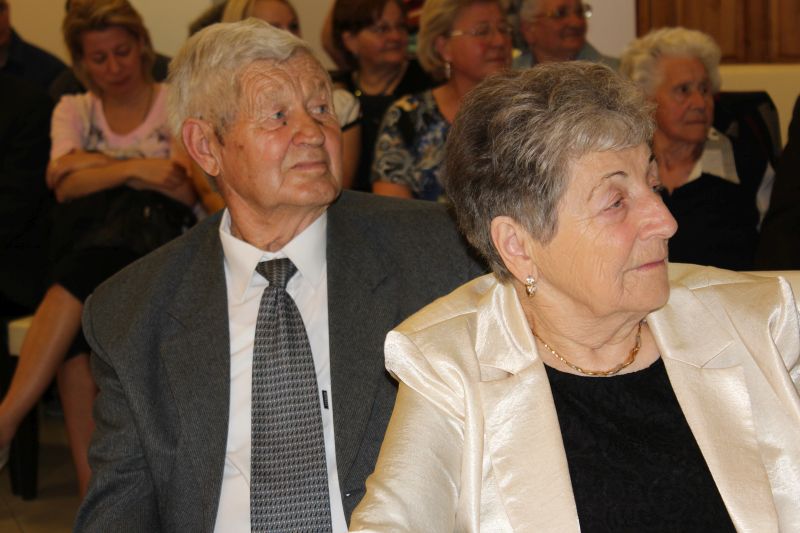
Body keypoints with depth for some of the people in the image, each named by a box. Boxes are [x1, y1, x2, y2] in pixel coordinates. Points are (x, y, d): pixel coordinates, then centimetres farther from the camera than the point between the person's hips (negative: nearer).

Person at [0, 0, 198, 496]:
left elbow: (185, 193, -1)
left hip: (159, 238, -2)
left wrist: (99, 166, -5)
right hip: (86, 243, 2)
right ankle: (91, 482, -39)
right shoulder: (74, 111, 21)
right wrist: (135, 169, -10)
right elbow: (65, 184, 2)